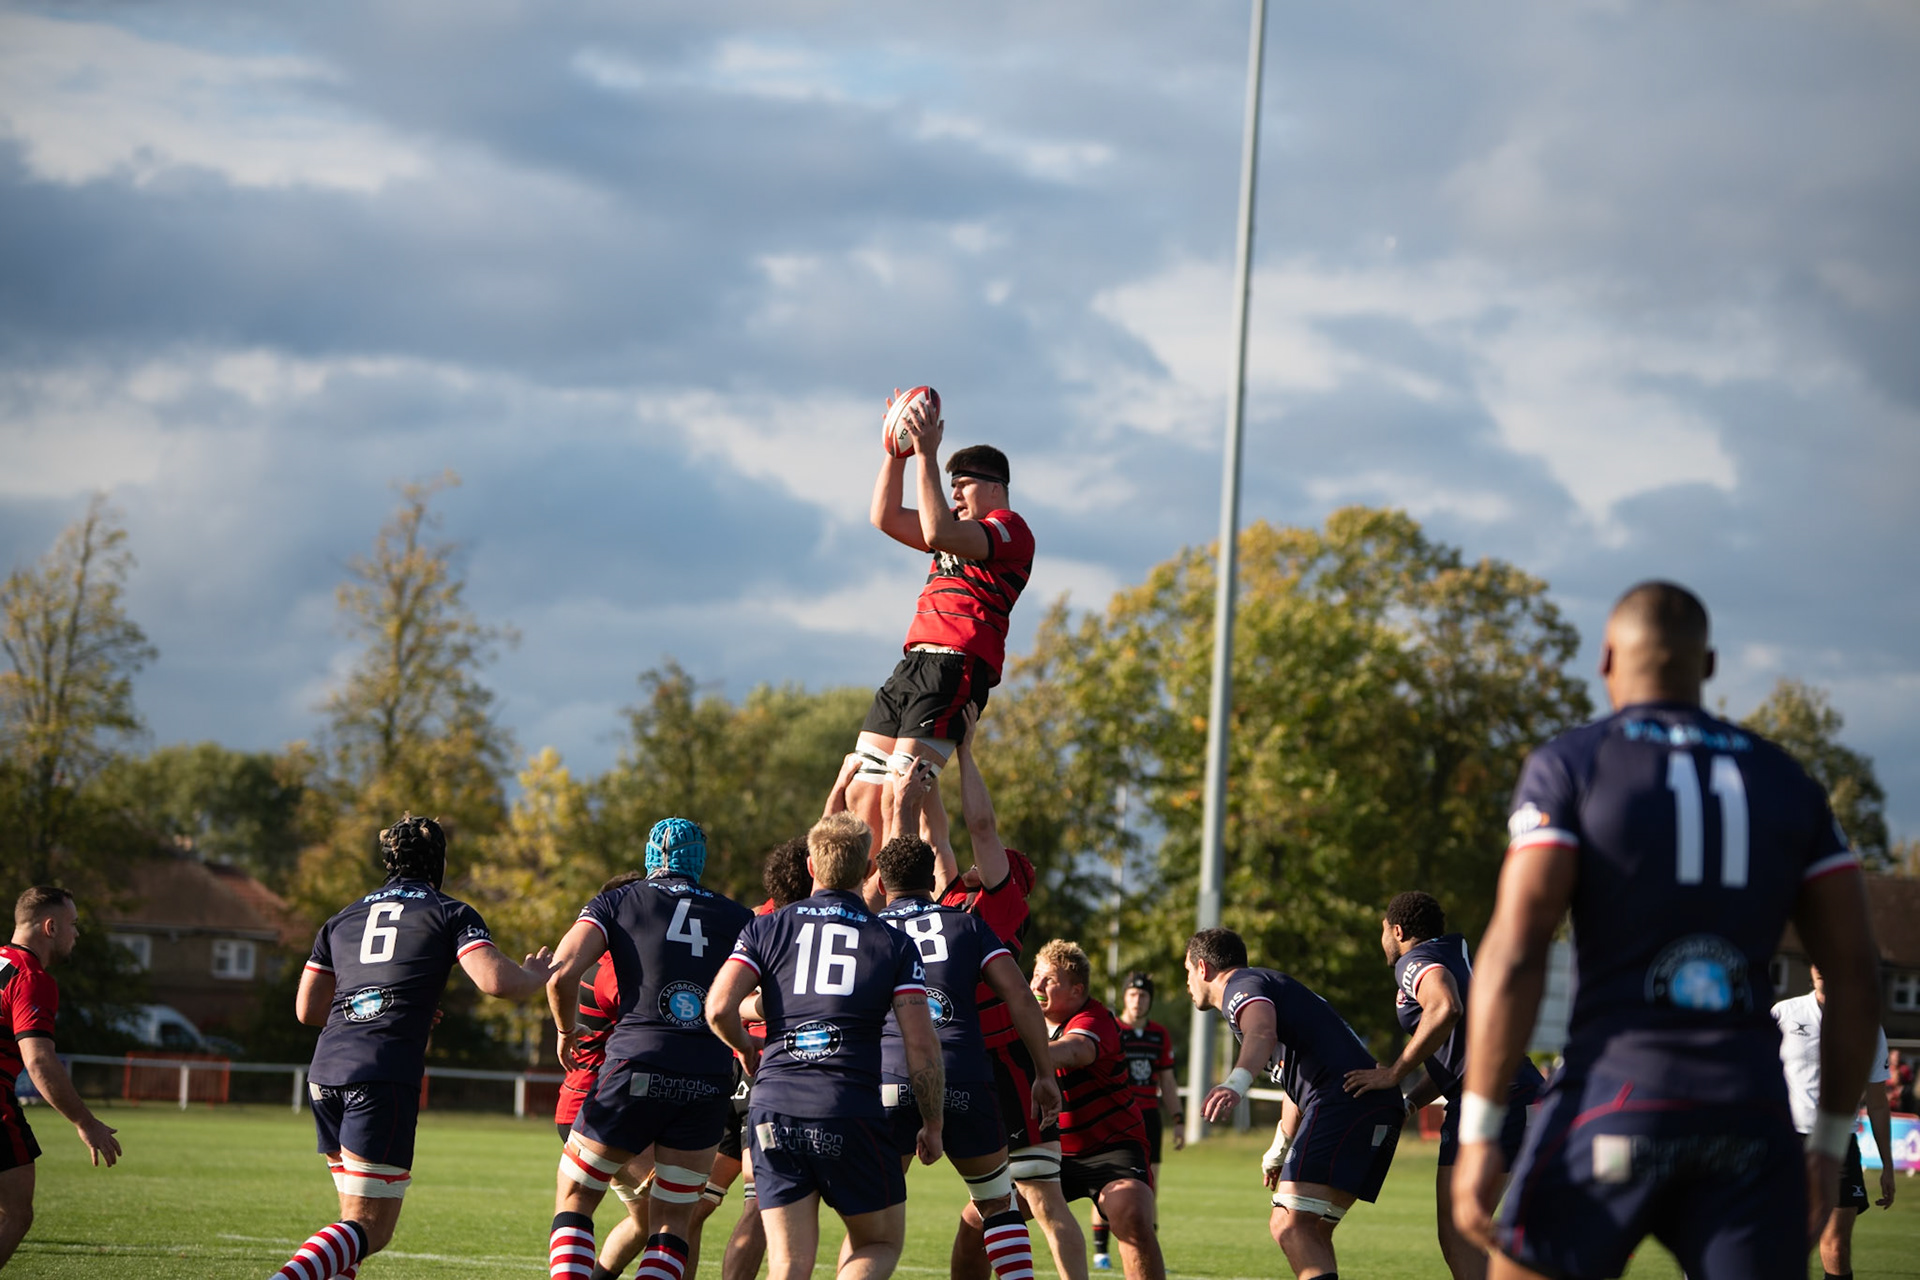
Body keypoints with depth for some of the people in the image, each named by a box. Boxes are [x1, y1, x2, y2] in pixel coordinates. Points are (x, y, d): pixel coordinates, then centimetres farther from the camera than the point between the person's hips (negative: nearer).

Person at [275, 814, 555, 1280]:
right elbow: (495, 980, -7)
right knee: (370, 1229, -8)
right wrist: (537, 977, 14)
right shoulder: (451, 913, 8)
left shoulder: (343, 918, 23)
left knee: (358, 1217, 21)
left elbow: (307, 1009, 23)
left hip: (325, 1072, 6)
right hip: (385, 1076, -6)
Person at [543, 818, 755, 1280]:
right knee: (672, 1223, 12)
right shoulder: (738, 918, 14)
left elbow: (562, 970, -4)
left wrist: (566, 1029, 13)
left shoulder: (617, 903, 9)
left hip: (636, 1069, -2)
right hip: (709, 1081, 2)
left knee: (573, 1200, 13)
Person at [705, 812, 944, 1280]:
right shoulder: (895, 945, 6)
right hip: (852, 1113, -2)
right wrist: (933, 1124, 11)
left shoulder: (766, 929, 9)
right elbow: (922, 1046, 0)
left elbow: (718, 1008, -3)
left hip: (773, 1111, 2)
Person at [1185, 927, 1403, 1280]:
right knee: (1310, 1233, 16)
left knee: (1290, 1227, -19)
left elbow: (1262, 1033, -24)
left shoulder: (1241, 985, 2)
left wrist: (1236, 1082, -43)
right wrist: (1279, 1150, 60)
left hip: (1343, 1097, -10)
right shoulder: (1273, 985, 34)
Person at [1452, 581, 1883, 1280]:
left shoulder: (1569, 765, 3)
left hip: (1616, 1093, -3)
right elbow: (1855, 975, 12)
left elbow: (1515, 953, -8)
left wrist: (1478, 1133, -8)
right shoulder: (1786, 783, 15)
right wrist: (1830, 1143, 19)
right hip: (1750, 1113, 3)